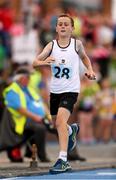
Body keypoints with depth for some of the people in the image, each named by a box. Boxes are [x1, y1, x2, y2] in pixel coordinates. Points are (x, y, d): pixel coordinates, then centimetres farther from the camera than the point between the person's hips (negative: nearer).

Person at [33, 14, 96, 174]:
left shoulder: (77, 44, -4)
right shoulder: (51, 45, -4)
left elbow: (84, 57, 19)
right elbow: (34, 63, -13)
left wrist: (90, 70, 3)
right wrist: (44, 62, -34)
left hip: (71, 90, -4)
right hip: (55, 90, 4)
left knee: (61, 120, -23)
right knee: (57, 124, 19)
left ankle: (63, 160, -27)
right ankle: (72, 130, 56)